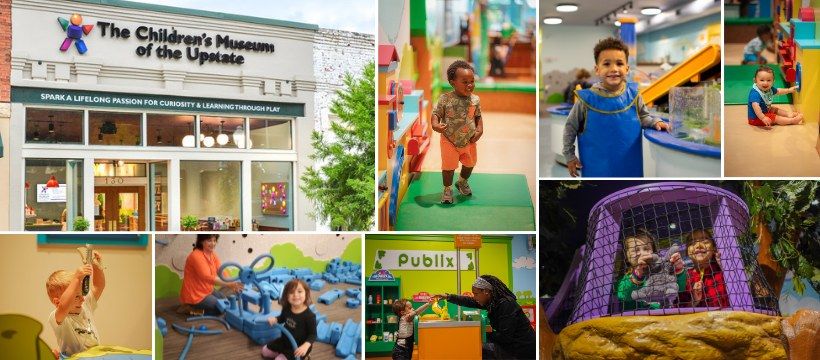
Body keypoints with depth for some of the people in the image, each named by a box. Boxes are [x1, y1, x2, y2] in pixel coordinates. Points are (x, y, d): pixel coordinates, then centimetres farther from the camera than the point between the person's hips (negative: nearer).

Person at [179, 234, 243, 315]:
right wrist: (228, 285, -41)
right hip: (194, 296, -9)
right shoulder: (196, 256, -25)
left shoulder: (212, 254, 3)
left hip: (207, 291, 9)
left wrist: (233, 284, -25)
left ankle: (198, 309, 15)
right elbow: (208, 278, -34)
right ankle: (192, 309, 0)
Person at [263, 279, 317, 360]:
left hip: (298, 347, -7)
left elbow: (312, 334, -21)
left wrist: (305, 346, -39)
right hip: (285, 341, 7)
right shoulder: (286, 309, -11)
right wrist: (274, 319, -11)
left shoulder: (309, 316, -29)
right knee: (265, 351, 15)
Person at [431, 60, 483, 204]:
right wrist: (435, 124, -31)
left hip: (469, 141, 4)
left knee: (470, 164, 21)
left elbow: (478, 116, 4)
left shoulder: (474, 99, -9)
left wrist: (480, 129, -10)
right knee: (448, 166, 2)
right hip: (449, 141, -4)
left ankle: (462, 182, 50)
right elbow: (436, 114, -11)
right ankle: (447, 189, 27)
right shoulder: (445, 99, -19)